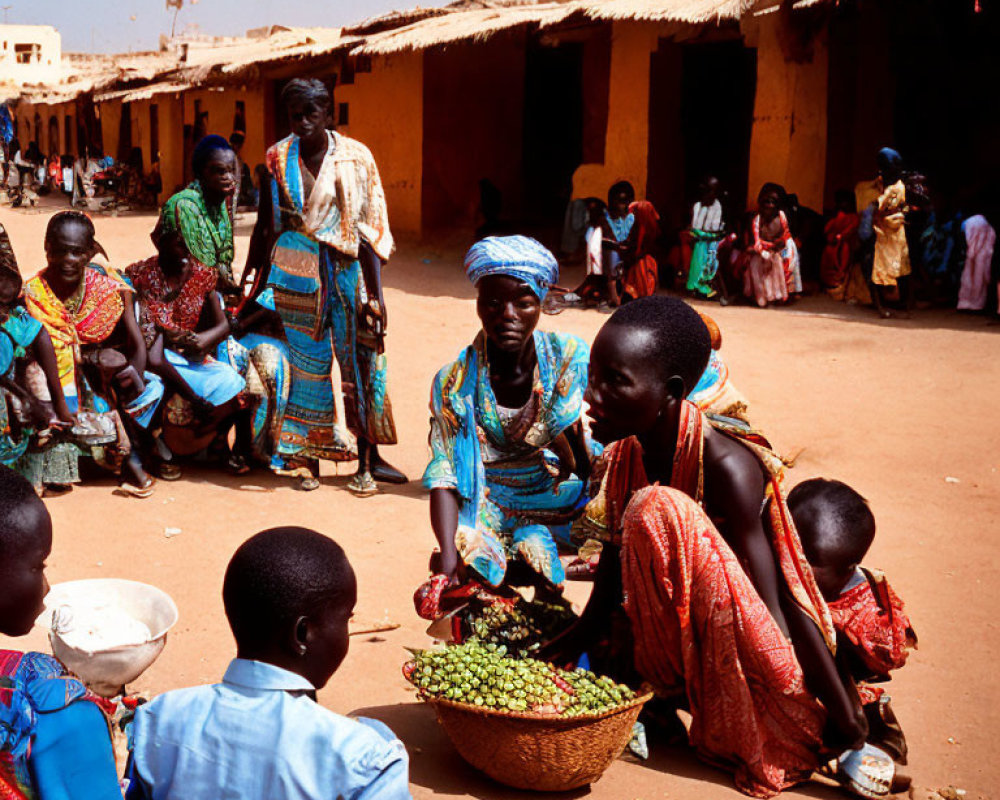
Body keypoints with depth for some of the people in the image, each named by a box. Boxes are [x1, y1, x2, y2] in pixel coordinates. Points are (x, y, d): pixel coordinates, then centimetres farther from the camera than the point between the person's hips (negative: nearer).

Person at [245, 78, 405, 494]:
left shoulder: (354, 157, -4)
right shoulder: (278, 158, 2)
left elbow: (368, 228, -6)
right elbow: (265, 224, 9)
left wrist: (373, 294, -10)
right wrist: (256, 281, 10)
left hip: (346, 269, -1)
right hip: (295, 272, 1)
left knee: (361, 363, 2)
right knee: (307, 363, 5)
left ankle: (367, 458, 12)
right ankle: (307, 457, 15)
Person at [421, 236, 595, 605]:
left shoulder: (570, 358, -9)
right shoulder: (454, 383, -11)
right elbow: (444, 477, -16)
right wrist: (449, 560, -28)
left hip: (565, 504, 3)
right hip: (490, 513, -3)